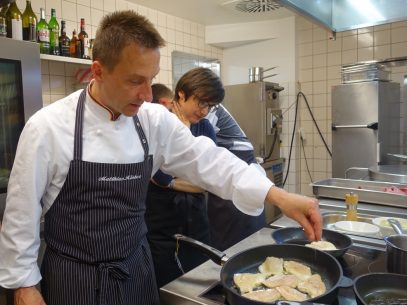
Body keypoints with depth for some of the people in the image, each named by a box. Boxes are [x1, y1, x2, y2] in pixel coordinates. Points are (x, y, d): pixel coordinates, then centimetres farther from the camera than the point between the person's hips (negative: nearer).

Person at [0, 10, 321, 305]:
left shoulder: (156, 121, -7)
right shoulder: (48, 126, -17)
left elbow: (206, 160, -10)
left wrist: (277, 195, -21)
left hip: (136, 270, 4)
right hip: (73, 279, -3)